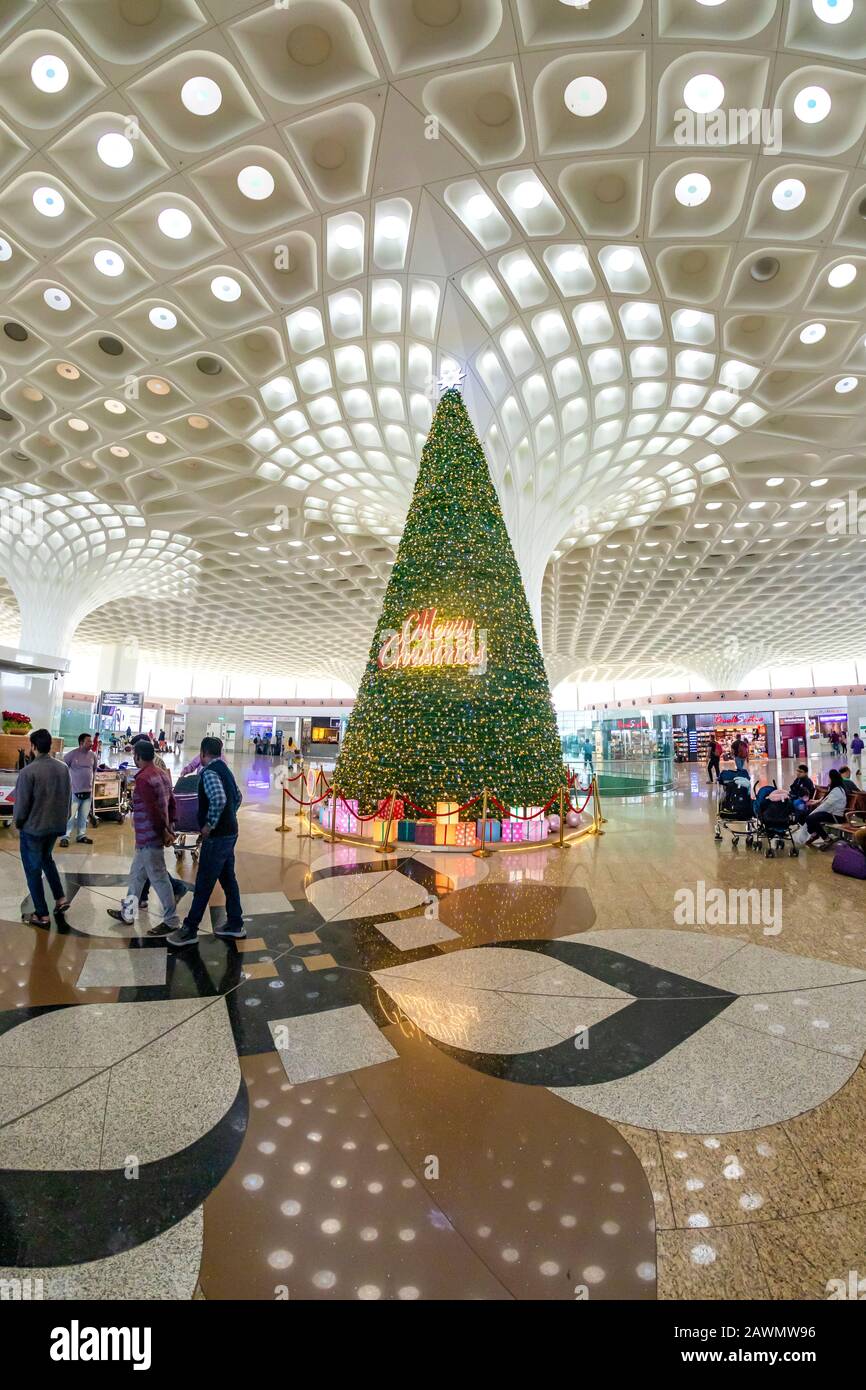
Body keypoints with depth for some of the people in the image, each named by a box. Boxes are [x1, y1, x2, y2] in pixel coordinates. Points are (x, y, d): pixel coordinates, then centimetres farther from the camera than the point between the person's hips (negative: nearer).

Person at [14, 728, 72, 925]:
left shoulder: (28, 771, -22)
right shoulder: (63, 767, -3)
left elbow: (22, 803, -15)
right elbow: (68, 796, 6)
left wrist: (18, 822, 3)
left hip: (33, 827, -6)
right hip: (55, 825, 6)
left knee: (33, 869, 9)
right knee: (46, 859, 29)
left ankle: (42, 915, 15)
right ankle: (60, 897, 23)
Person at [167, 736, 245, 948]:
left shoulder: (209, 772, -17)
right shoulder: (224, 770, 12)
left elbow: (219, 799, -32)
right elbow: (238, 796, 22)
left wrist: (209, 825, -22)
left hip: (216, 836, -9)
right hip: (229, 833, 9)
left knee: (203, 884, 1)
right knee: (228, 879, 16)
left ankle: (189, 930, 12)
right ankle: (235, 925, 24)